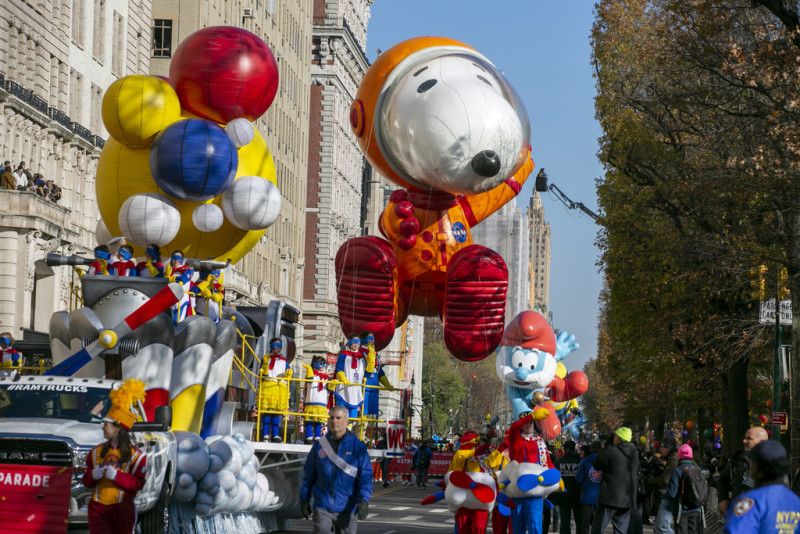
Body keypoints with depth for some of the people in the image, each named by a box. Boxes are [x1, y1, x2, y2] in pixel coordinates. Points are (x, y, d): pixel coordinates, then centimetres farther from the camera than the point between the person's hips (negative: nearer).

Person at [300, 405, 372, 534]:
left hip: (347, 508, -1)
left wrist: (364, 500, -22)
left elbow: (366, 475, -9)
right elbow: (309, 474, 12)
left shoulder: (357, 446, -2)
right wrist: (304, 500, 9)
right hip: (322, 507, 1)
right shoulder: (319, 445, 5)